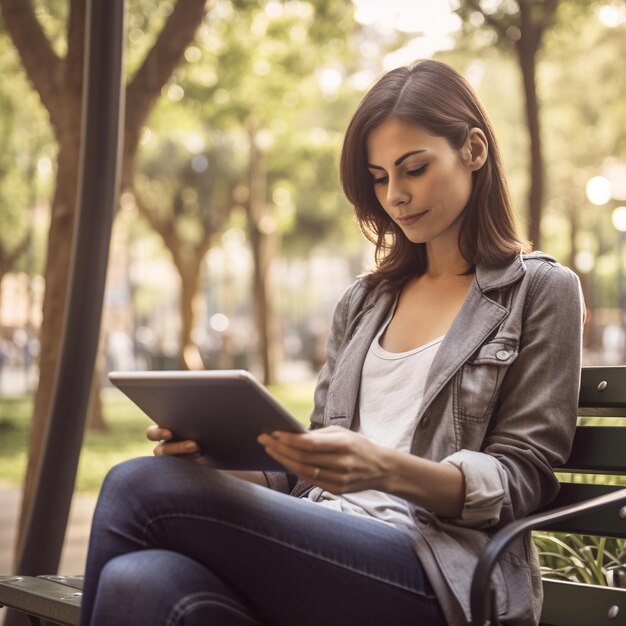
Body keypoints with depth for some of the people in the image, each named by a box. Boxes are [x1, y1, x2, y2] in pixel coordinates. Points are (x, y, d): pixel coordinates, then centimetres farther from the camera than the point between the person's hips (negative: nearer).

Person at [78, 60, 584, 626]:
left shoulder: (540, 290, 8)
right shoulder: (363, 303, 24)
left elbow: (517, 479, -1)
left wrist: (385, 469, -20)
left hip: (436, 576, -5)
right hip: (324, 549, 5)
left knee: (140, 489, -23)